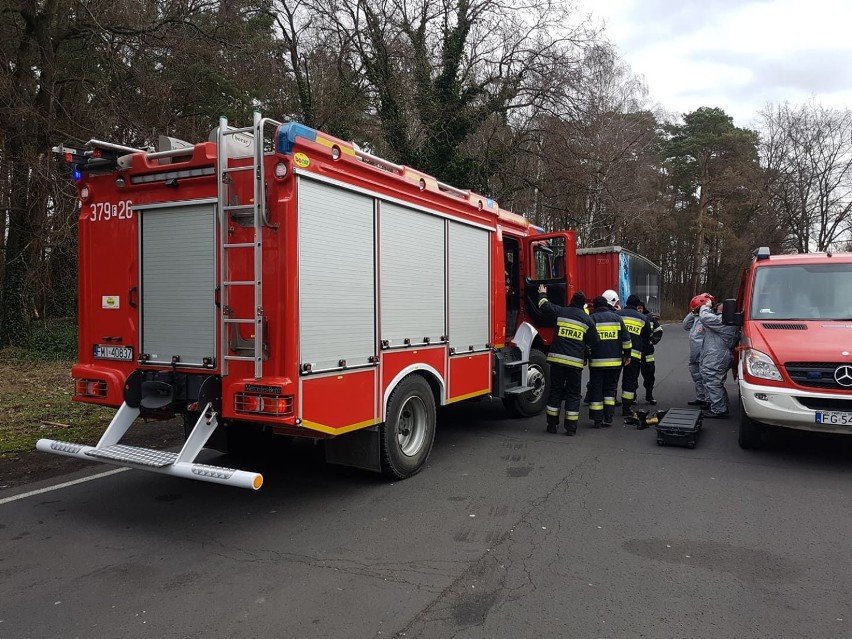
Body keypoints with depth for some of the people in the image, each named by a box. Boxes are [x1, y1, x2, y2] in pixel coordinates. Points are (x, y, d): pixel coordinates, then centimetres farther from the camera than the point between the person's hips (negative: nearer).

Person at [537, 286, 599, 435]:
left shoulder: (561, 311, 2)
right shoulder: (587, 320, 2)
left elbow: (544, 306, 14)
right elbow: (593, 342, 6)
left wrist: (542, 294, 33)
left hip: (557, 358, 1)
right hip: (576, 361, -1)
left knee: (555, 391, 11)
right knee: (573, 394, 8)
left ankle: (552, 424, 14)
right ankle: (571, 427, 7)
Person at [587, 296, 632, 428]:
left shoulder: (591, 319, -3)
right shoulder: (616, 317, 6)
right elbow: (626, 338, 6)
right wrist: (627, 355, 15)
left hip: (597, 361, -3)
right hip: (615, 361, 3)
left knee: (596, 389, 4)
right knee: (610, 388, 14)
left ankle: (597, 420, 4)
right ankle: (608, 418, 9)